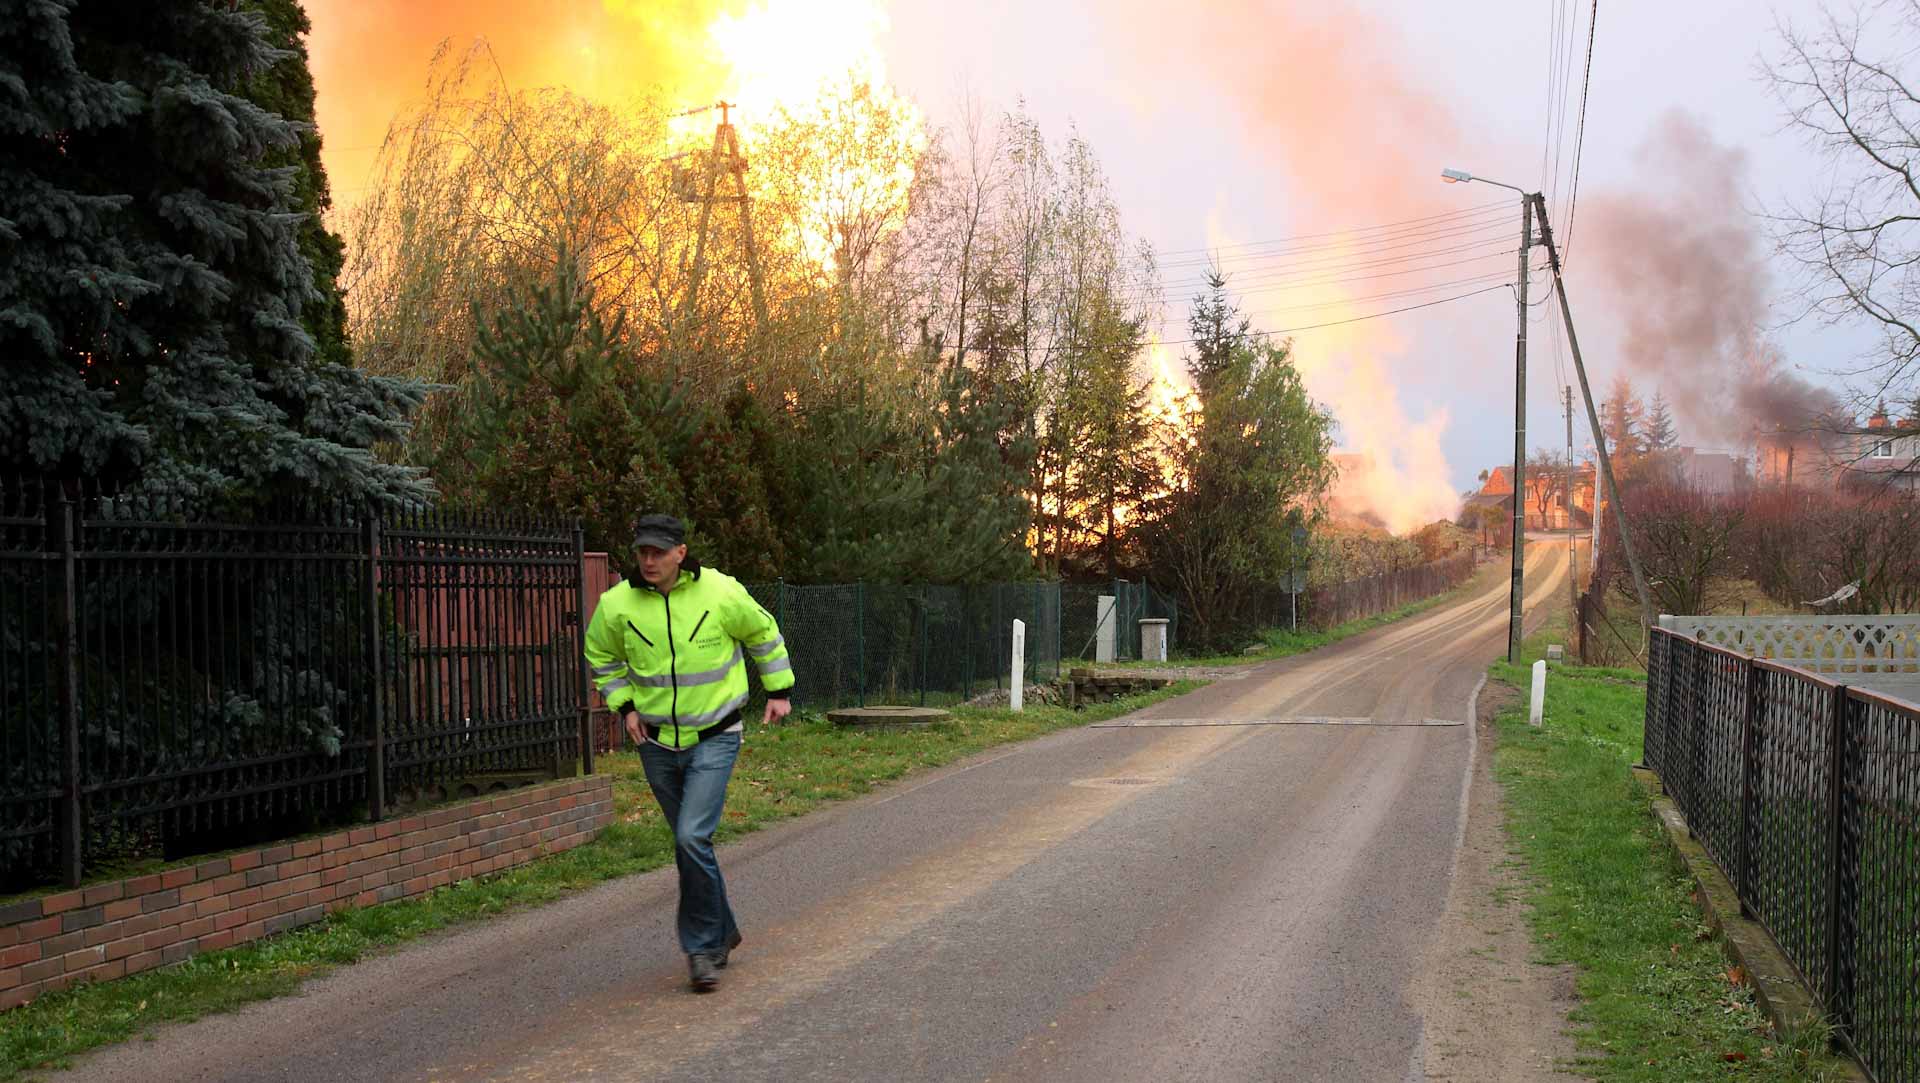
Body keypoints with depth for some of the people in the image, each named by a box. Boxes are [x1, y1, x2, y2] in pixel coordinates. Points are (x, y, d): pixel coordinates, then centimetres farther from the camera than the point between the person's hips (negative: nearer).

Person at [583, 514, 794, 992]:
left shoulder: (721, 593, -13)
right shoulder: (618, 604, -9)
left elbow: (763, 633, 7)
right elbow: (601, 656, 12)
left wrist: (779, 690, 11)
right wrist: (624, 706, 1)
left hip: (715, 738, -3)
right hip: (657, 741, 3)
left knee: (692, 838, -17)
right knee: (689, 844, 13)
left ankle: (701, 945, -2)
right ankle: (722, 932, 33)